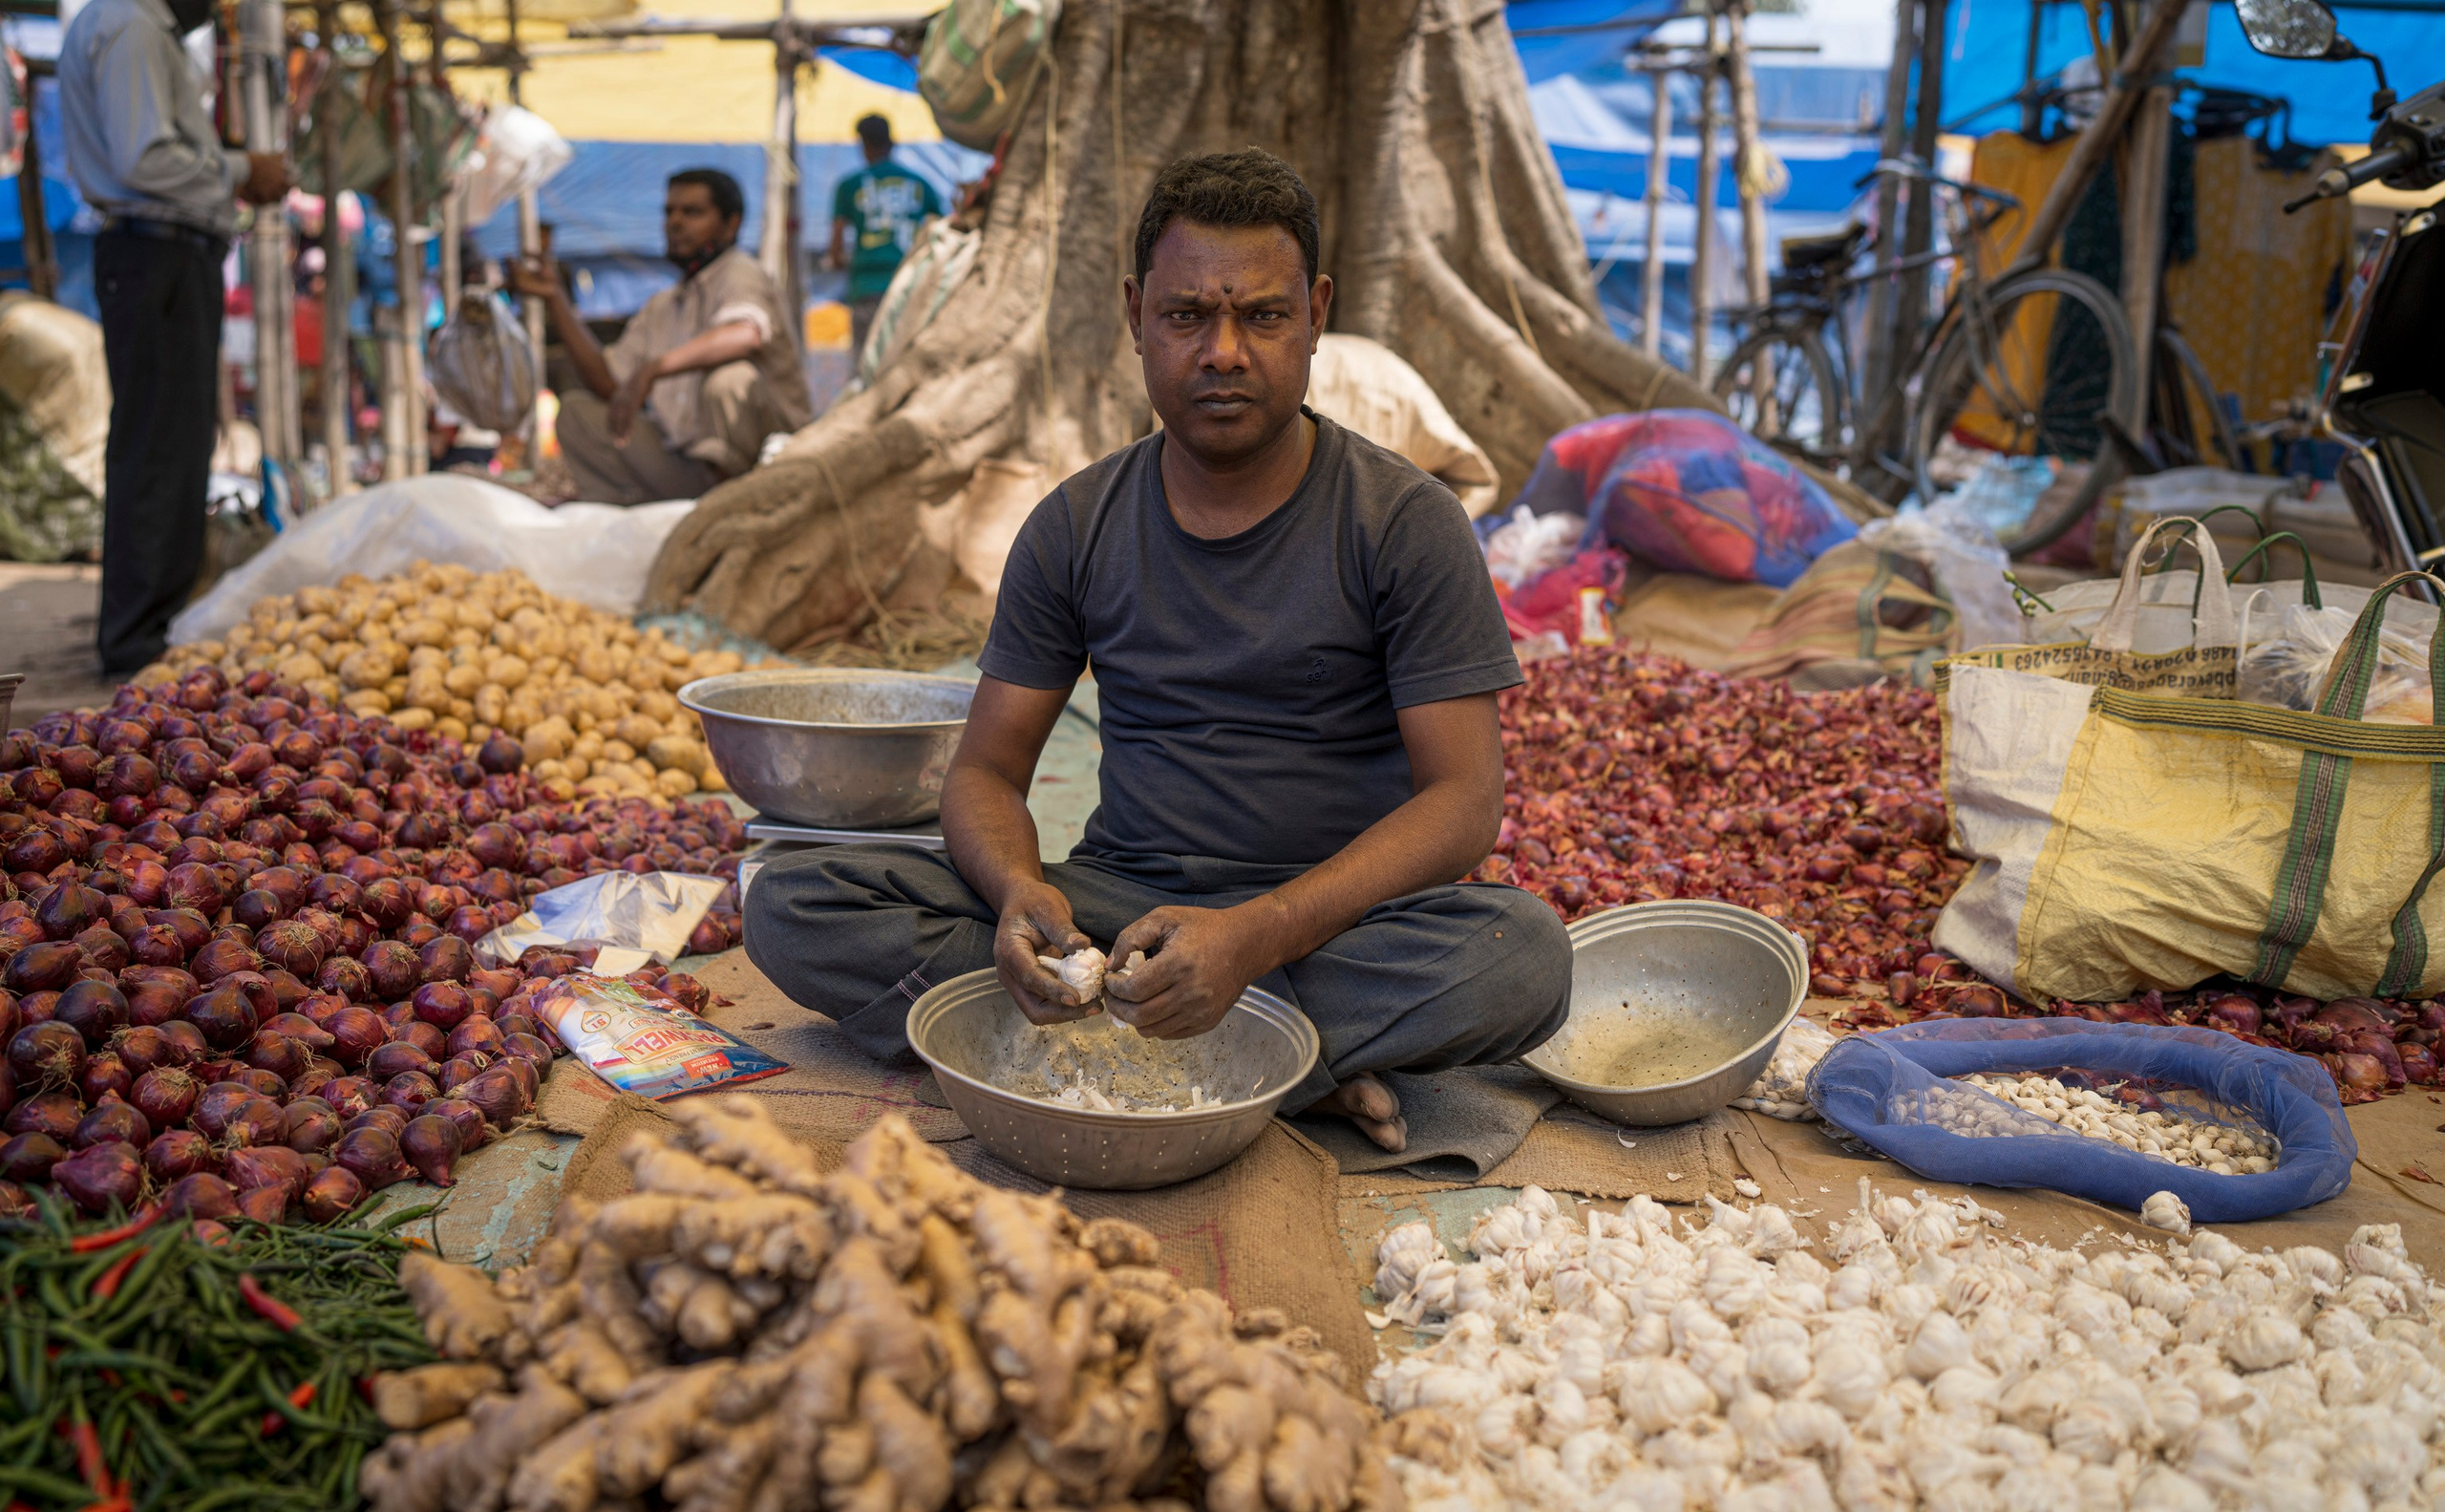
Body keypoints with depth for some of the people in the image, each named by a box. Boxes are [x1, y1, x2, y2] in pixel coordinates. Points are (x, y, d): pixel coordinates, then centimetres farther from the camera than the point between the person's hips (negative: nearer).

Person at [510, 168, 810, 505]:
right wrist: (555, 298, 12)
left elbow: (746, 334, -31)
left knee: (729, 376, -34)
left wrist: (652, 370, -37)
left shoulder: (738, 273, -7)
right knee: (577, 409, 5)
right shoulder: (662, 307, 19)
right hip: (687, 468, 7)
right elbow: (609, 385, 14)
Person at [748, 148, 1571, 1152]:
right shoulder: (1076, 529, 4)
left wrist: (1253, 934, -29)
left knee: (1523, 955, -34)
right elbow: (985, 771, 5)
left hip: (1334, 915, -3)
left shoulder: (1406, 523, -5)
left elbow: (1464, 801, -13)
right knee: (791, 906, -17)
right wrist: (1019, 892, -22)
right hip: (1121, 902, 3)